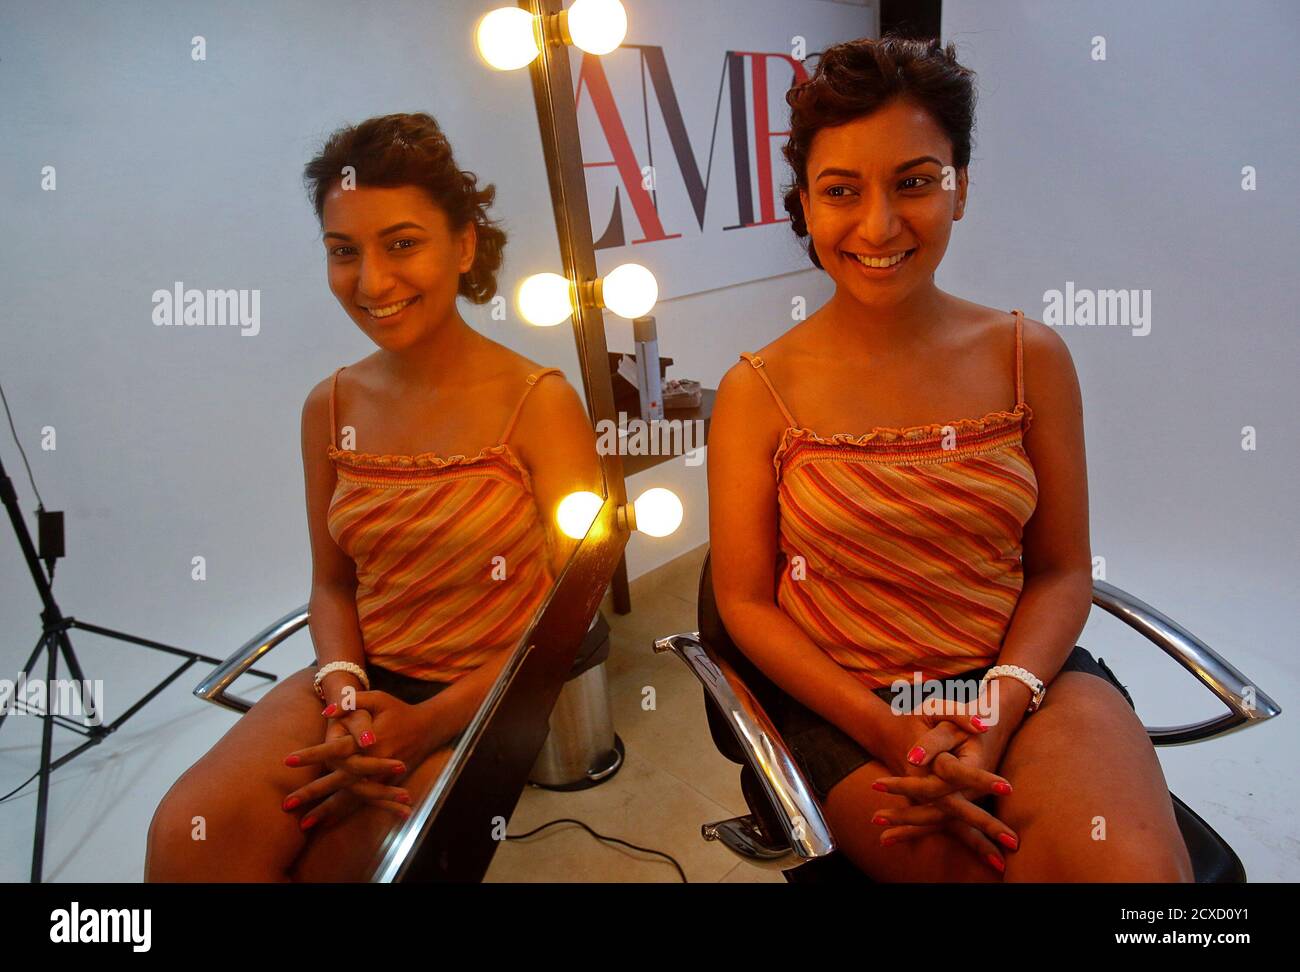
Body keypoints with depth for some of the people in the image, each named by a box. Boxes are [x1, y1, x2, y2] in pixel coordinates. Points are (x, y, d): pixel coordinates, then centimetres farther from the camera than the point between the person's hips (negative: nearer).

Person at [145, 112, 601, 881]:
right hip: (364, 680, 4)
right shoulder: (332, 407, 5)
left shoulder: (540, 405, -10)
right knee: (191, 837, -20)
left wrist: (426, 724, -15)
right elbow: (333, 582, 11)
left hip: (483, 701, -3)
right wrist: (345, 690, -10)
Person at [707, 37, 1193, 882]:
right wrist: (884, 728, -15)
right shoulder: (759, 391, -4)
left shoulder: (1032, 358, 2)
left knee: (1133, 865, -25)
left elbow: (1062, 570, 4)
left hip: (1024, 675, 2)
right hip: (847, 703, -1)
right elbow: (745, 601, -3)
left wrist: (1000, 708, -14)